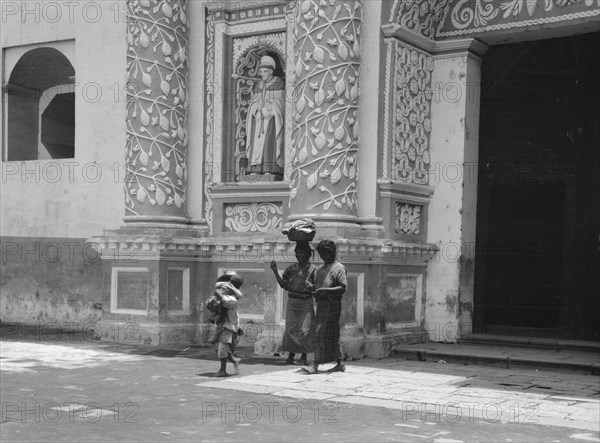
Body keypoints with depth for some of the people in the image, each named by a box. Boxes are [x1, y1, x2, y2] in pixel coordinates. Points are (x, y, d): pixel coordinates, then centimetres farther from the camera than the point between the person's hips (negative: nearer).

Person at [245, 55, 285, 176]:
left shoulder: (279, 83, -1)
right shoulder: (259, 85, 16)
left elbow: (278, 102, -8)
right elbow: (253, 103, 9)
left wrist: (263, 108, -10)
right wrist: (262, 109, -11)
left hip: (272, 118, -5)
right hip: (259, 119, 5)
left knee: (270, 142, -15)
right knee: (258, 143, -4)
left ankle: (271, 168, -19)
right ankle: (257, 168, -7)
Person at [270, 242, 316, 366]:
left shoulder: (313, 269, -2)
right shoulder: (291, 268, 10)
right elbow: (284, 285, 7)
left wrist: (311, 287, -28)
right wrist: (275, 271, 1)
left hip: (306, 303, -3)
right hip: (292, 302, 4)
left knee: (304, 330, -4)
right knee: (290, 328, 1)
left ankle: (303, 356, 6)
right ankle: (290, 355, 10)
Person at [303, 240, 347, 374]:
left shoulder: (339, 268, -6)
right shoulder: (319, 269, 18)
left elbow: (343, 288, -13)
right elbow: (313, 282, 23)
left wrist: (325, 290, -23)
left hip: (332, 304, -8)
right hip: (321, 303, 8)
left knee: (321, 334, -11)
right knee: (332, 335, 10)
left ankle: (316, 365, -12)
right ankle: (340, 363, 18)